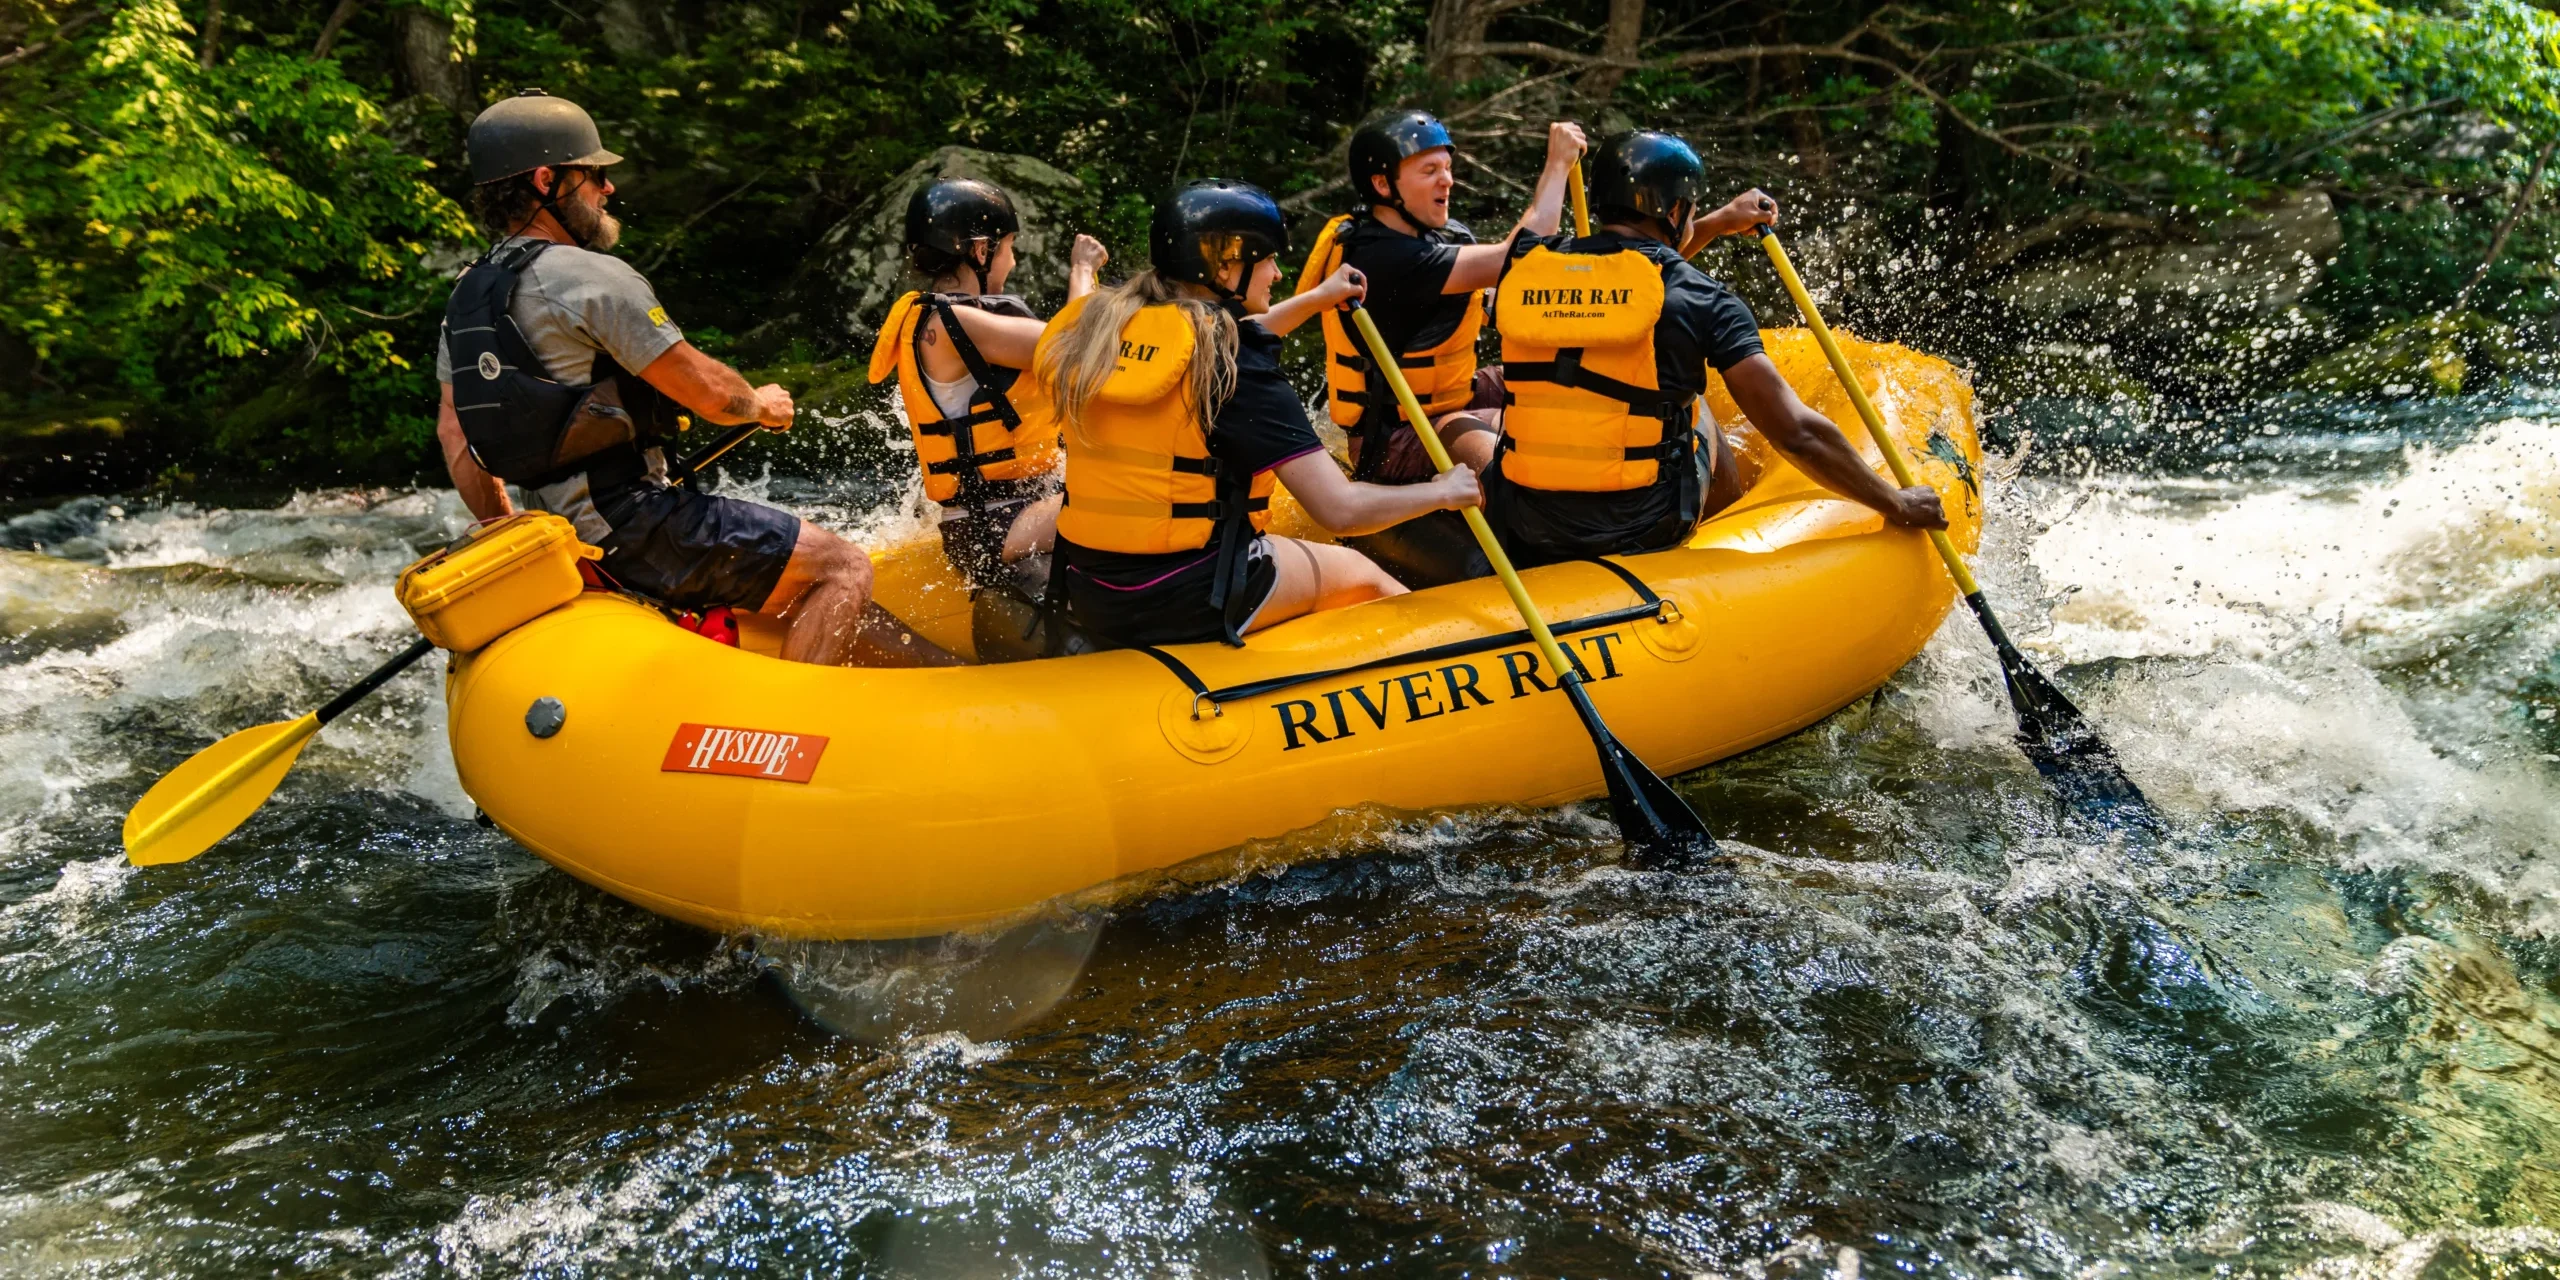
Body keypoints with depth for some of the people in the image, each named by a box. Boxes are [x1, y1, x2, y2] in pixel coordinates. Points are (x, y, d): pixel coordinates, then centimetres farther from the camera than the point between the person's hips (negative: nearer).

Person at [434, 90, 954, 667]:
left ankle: (934, 666, 22)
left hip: (571, 530, 10)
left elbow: (453, 431, 18)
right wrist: (761, 404, 8)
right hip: (637, 523, -10)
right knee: (843, 569, -8)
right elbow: (708, 391, -14)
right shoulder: (589, 277, -14)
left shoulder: (465, 297, 14)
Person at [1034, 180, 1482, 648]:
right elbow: (1339, 508, -19)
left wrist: (1316, 298, 33)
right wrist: (1443, 491, -2)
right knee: (1357, 572, 19)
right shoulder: (1235, 367, -16)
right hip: (1186, 603, -6)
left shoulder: (1092, 326, 3)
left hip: (1087, 596, 6)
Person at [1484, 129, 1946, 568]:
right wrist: (1897, 503, 4)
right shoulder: (1701, 301, -9)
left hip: (1521, 531, 2)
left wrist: (1717, 224, 35)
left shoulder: (1522, 265, 2)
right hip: (1644, 529, -2)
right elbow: (1798, 433, -10)